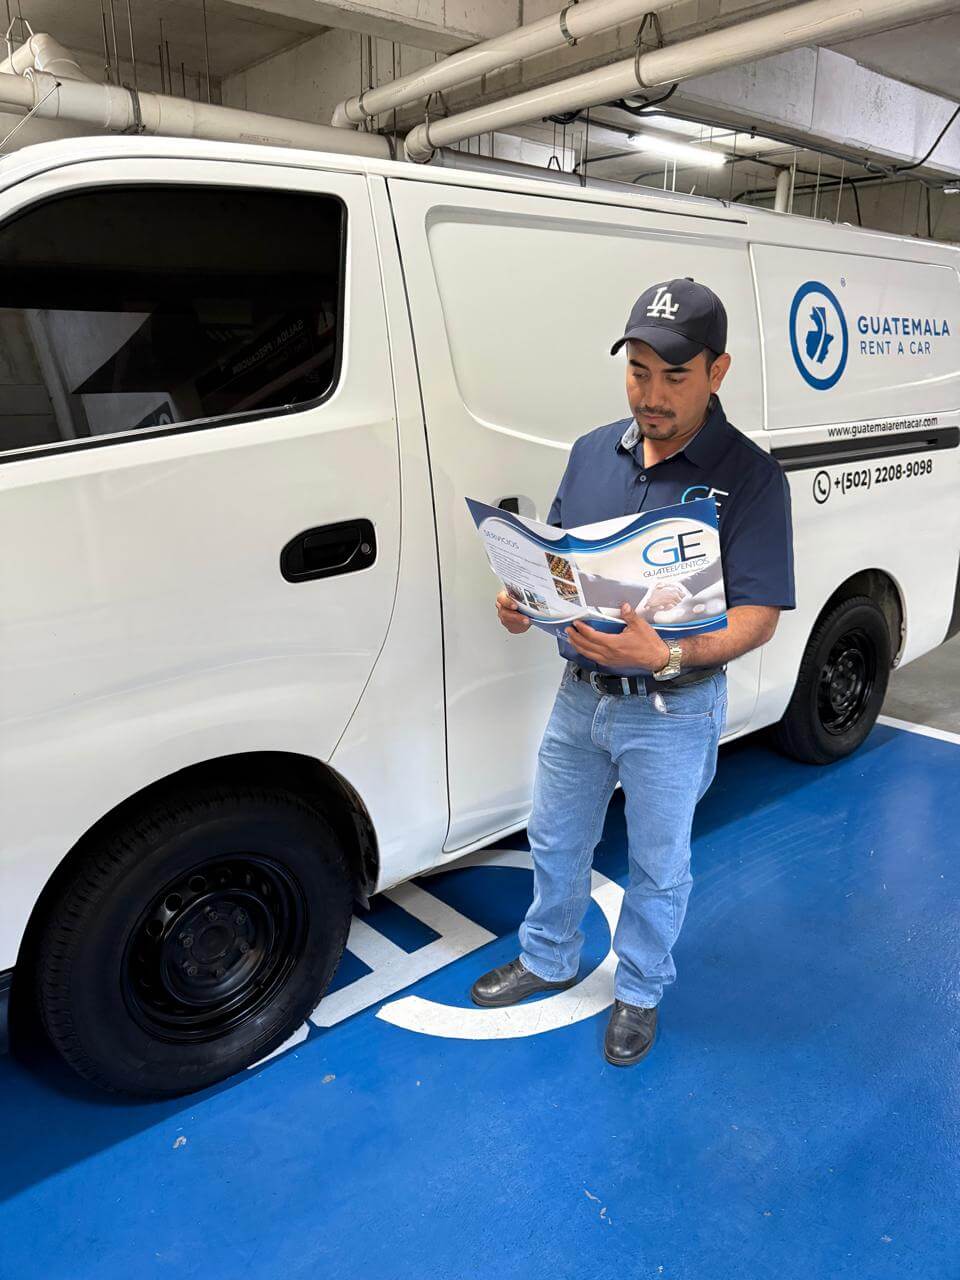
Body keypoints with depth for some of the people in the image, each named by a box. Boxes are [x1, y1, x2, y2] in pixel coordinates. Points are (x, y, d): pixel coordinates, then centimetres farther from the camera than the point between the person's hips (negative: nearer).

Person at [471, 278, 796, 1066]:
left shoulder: (749, 476, -15)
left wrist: (667, 657, -36)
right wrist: (522, 599, -13)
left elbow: (759, 616, -19)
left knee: (658, 866, 16)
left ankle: (640, 992, 41)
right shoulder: (594, 452, 1)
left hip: (672, 713, -5)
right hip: (579, 696, 5)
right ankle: (549, 962, 47)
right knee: (556, 842, 21)